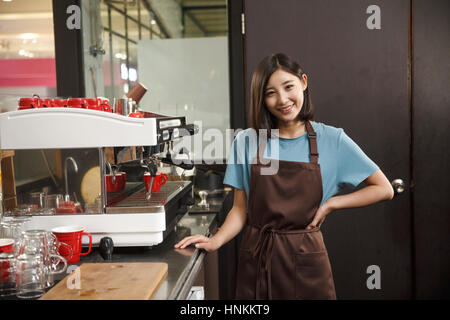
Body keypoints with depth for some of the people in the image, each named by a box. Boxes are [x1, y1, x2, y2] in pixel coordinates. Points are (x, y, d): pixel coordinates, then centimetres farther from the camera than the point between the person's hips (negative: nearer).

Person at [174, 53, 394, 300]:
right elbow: (240, 210, 3)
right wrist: (215, 241, -13)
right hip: (256, 261, 1)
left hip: (306, 260, -1)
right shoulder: (246, 142, 0)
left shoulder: (332, 140, -2)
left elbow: (383, 189, 2)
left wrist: (330, 204, -7)